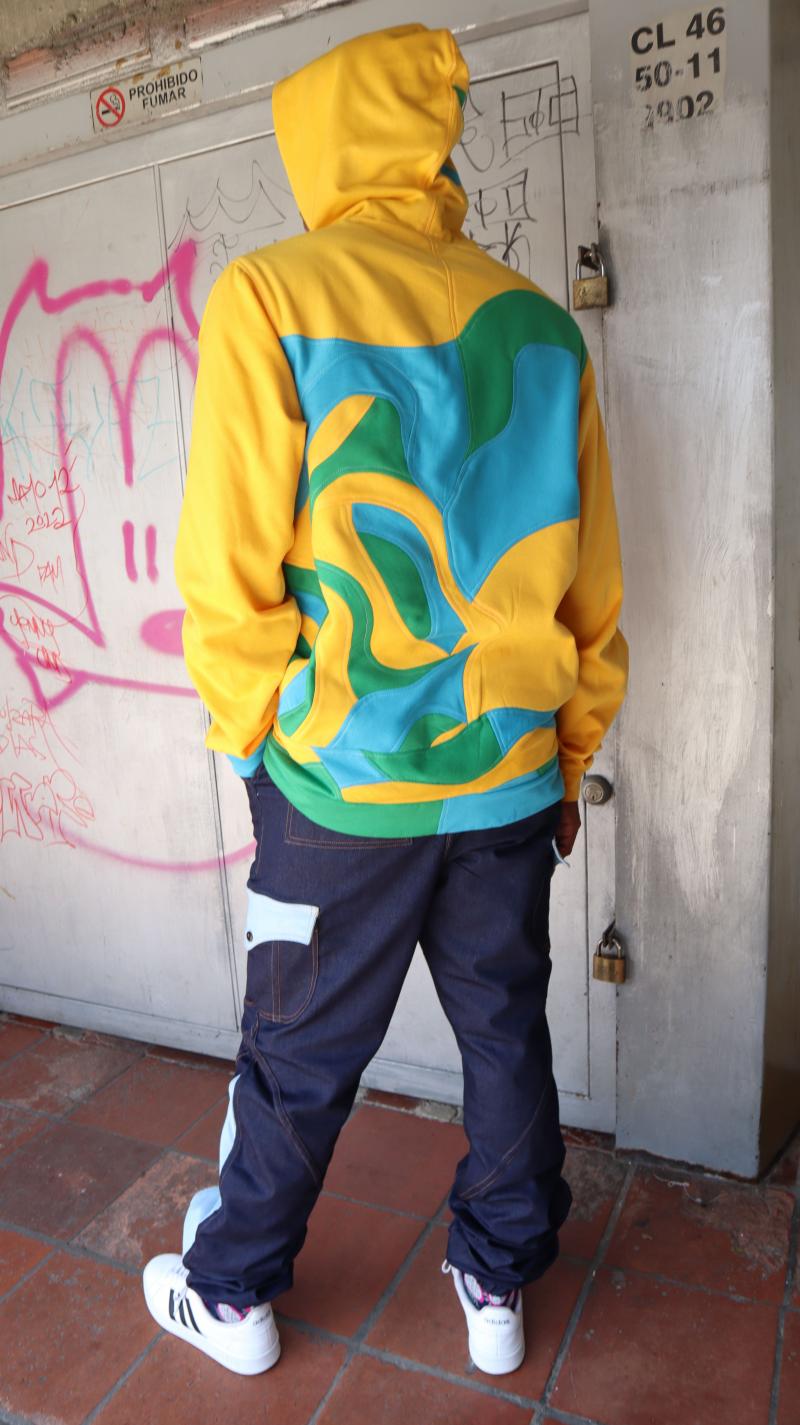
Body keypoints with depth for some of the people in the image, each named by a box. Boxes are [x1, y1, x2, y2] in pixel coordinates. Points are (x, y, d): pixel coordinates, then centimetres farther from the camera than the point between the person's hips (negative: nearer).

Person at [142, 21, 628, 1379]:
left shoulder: (270, 296, -9)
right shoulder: (539, 324, 3)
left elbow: (230, 575, -13)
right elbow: (593, 592, 5)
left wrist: (254, 746, 3)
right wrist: (568, 760, 15)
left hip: (344, 785, -3)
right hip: (512, 779, 4)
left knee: (297, 1061, 15)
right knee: (506, 1036, 20)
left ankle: (233, 1295, 39)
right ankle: (499, 1287, 41)